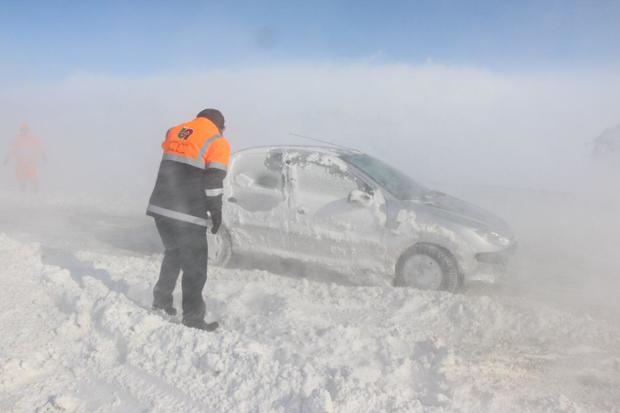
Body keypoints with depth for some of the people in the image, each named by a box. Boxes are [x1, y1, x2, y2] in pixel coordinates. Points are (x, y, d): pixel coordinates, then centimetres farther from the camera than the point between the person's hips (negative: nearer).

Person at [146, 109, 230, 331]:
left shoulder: (175, 131, 16)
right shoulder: (217, 143, -2)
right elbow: (213, 182, -9)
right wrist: (216, 212, -1)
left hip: (160, 208, 7)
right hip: (187, 215, -6)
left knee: (173, 255, 26)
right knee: (195, 267, 4)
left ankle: (161, 300, 34)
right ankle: (192, 317, 7)